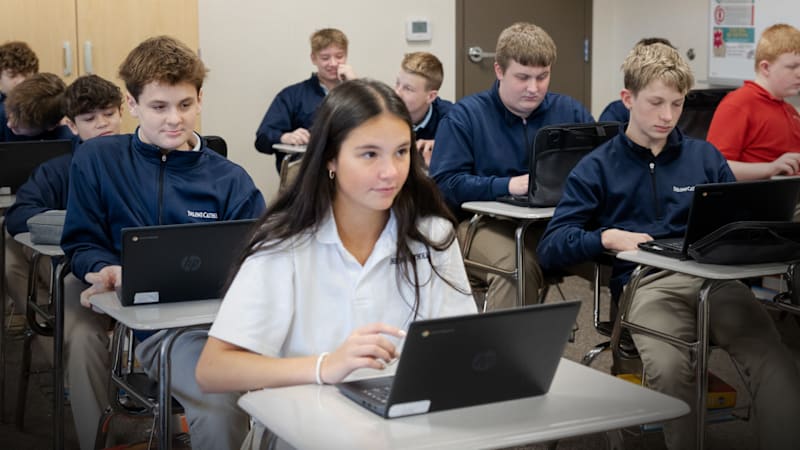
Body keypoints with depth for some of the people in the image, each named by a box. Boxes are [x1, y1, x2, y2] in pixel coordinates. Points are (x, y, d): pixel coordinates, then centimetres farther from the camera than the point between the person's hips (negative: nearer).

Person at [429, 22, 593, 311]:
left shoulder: (570, 112, 13)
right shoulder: (466, 115, 2)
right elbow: (444, 183, -8)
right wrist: (507, 185, -18)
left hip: (554, 221, 4)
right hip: (484, 221, -3)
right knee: (517, 266, -36)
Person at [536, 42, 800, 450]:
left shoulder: (704, 157, 22)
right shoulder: (598, 168, 13)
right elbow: (550, 248, 7)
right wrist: (609, 237, -10)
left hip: (714, 275, 2)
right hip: (646, 282, -2)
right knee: (669, 366, -35)